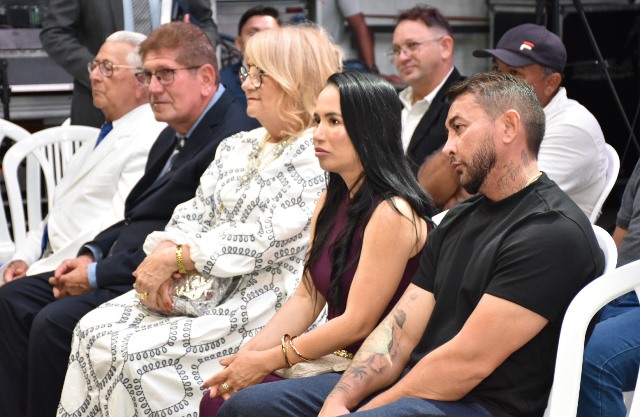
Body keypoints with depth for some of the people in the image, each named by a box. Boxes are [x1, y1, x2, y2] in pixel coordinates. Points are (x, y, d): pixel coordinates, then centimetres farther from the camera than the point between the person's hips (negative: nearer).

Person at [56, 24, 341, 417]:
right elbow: (192, 215, 12)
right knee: (93, 330, -10)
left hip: (266, 299, -8)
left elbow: (266, 240, -18)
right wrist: (161, 254, -10)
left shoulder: (315, 156, -11)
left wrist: (176, 257, -15)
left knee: (135, 352, -21)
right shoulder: (237, 146, 16)